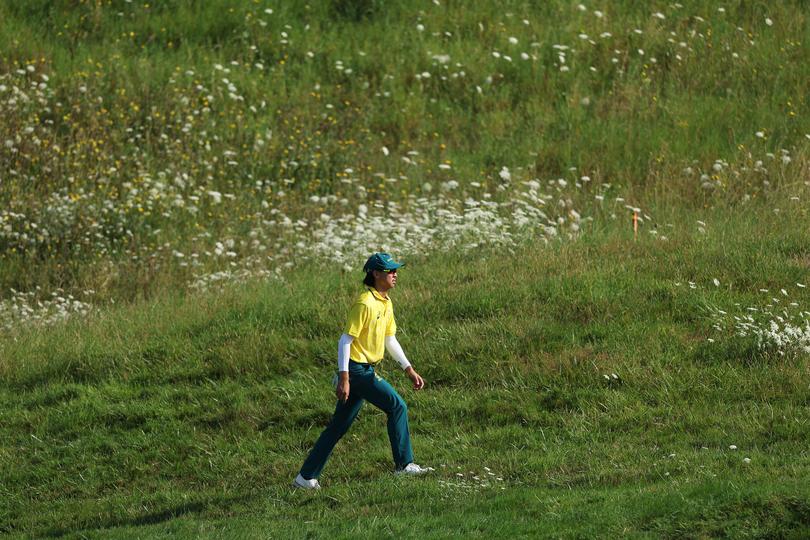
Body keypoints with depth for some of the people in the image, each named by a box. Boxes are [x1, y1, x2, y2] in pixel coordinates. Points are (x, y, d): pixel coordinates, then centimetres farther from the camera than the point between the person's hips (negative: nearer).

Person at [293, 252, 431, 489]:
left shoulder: (386, 303, 13)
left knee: (339, 426, 9)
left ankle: (306, 478, 12)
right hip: (356, 369, -9)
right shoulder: (365, 303, -16)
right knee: (397, 406, -8)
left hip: (366, 370, 9)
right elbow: (345, 340, -18)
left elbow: (390, 340, 22)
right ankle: (404, 465, -1)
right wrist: (344, 378, -23)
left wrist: (409, 370, 18)